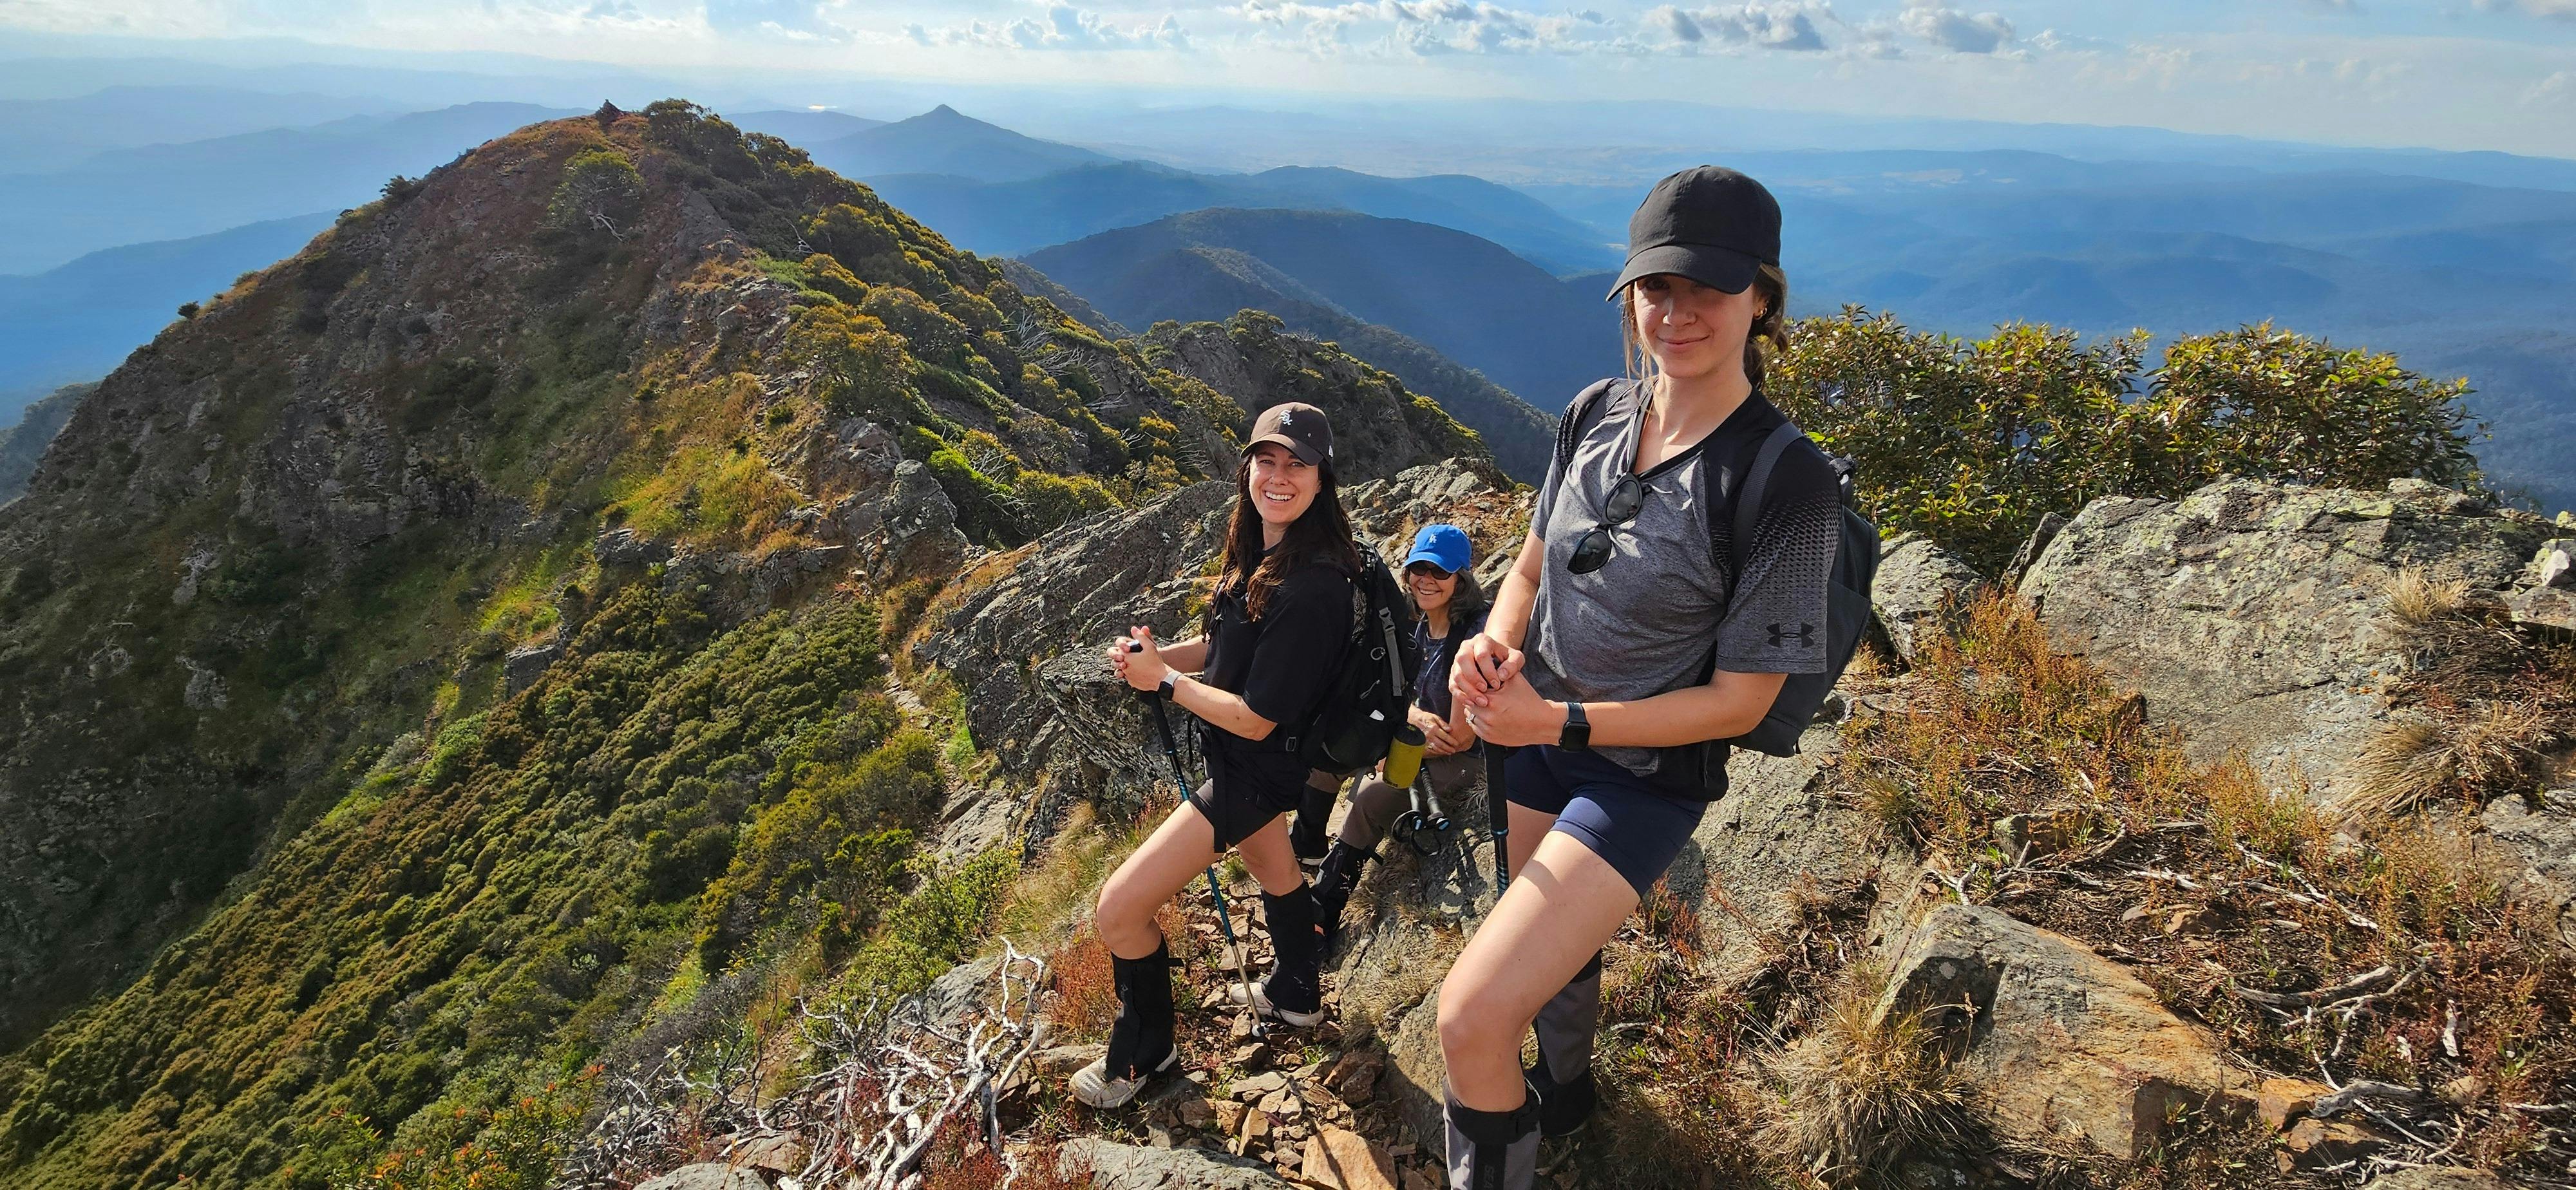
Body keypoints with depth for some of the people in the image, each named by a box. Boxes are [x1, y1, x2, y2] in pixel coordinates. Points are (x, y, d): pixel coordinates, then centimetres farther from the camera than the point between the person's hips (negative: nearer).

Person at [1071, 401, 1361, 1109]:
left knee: (1120, 908, -6)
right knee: (1273, 870, 31)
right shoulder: (1259, 554, -4)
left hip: (1257, 766, -10)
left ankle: (1144, 1051, 19)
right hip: (1237, 757, 10)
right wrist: (1157, 654, -8)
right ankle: (1297, 995, 58)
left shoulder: (1311, 586, -32)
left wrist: (1163, 680, -18)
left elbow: (1256, 718, -29)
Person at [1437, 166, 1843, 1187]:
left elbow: (1738, 699, -18)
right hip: (1539, 742, 6)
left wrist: (1557, 722, -23)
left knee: (1470, 1019, -15)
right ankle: (1566, 1091, 61)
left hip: (1645, 775, -6)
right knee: (1556, 950, 30)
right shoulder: (1594, 415, -6)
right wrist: (1494, 640, -15)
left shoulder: (1786, 481, -24)